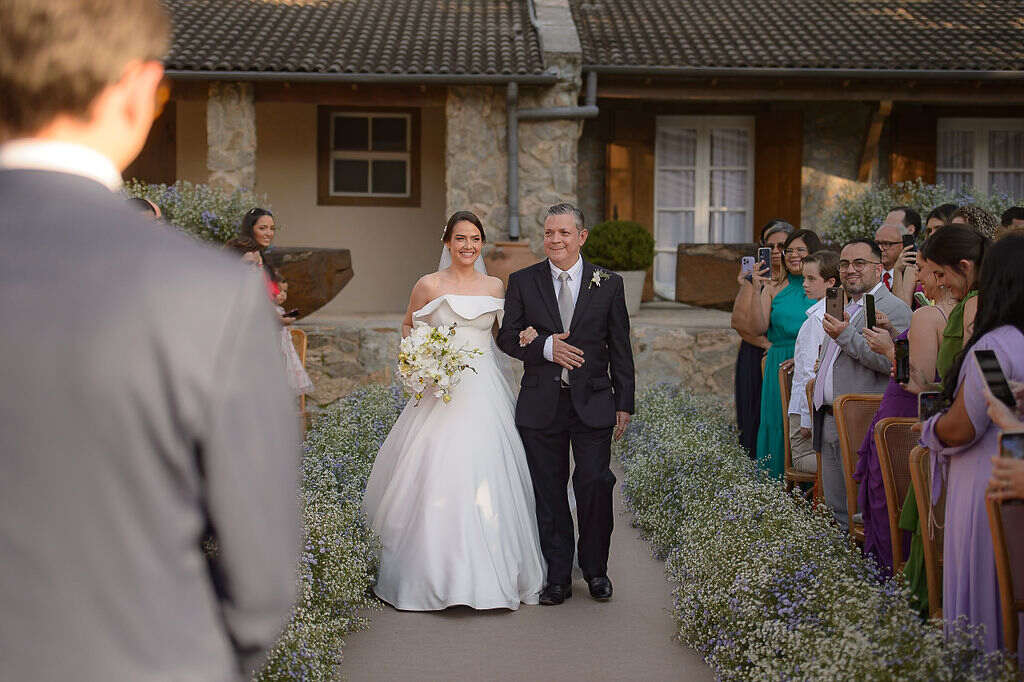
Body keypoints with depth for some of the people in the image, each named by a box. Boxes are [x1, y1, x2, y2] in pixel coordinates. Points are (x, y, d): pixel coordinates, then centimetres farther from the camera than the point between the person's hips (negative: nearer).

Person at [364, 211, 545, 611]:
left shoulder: (495, 287, 9)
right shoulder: (429, 285, 2)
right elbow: (408, 326, 15)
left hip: (483, 393, 2)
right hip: (440, 393, -2)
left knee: (487, 480, -2)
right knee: (434, 481, -6)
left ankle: (489, 573, 8)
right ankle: (431, 574, 4)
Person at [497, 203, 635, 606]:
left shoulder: (608, 284, 4)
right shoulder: (522, 282, 4)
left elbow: (620, 348, 6)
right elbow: (507, 336, 3)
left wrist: (624, 404, 3)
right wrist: (545, 347, -16)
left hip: (593, 402, -1)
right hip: (541, 404, 1)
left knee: (595, 485, -5)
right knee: (549, 493, 5)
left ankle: (595, 569, 16)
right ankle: (557, 577, 16)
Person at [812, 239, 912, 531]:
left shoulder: (894, 309, -8)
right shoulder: (843, 308, 22)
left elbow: (893, 362, -22)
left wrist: (847, 337, -22)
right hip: (829, 421, 9)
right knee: (836, 509, 12)